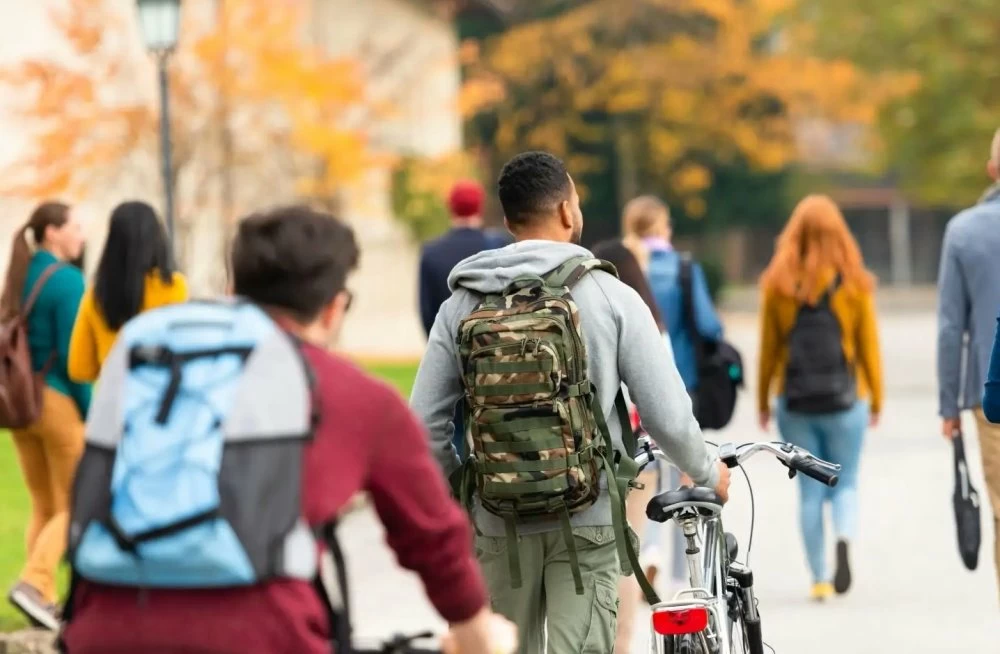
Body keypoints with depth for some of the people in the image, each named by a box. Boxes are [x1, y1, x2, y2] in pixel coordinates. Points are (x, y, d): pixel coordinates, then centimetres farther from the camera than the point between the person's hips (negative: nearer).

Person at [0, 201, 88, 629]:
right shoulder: (67, 279, -13)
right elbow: (71, 353, -18)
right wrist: (90, 415, -11)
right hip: (60, 401, -7)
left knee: (44, 508, 15)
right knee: (74, 508, 1)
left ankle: (45, 600, 10)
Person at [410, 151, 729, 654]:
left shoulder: (462, 306, 0)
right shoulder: (611, 296, -7)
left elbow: (427, 426, -1)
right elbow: (668, 417, -7)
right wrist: (708, 472, 12)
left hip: (500, 524, 3)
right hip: (585, 522, -3)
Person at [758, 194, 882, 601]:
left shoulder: (777, 285, -2)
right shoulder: (855, 283, -5)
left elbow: (768, 347, 1)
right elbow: (869, 346, 0)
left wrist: (763, 400, 10)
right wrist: (876, 397, 10)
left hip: (795, 401, 1)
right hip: (844, 399, -1)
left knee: (810, 491, 9)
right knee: (846, 483, 10)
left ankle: (820, 578, 8)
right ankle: (844, 541, -19)